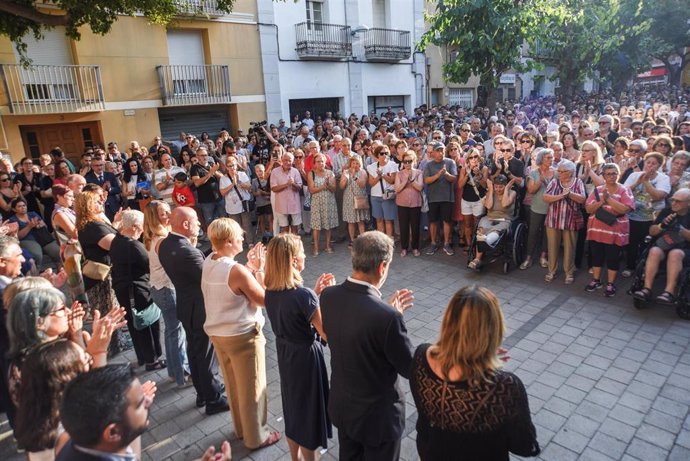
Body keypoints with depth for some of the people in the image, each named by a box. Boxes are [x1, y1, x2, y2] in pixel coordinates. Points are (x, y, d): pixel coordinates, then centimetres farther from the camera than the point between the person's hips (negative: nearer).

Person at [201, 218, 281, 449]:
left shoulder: (208, 263, -3)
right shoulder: (237, 270, -28)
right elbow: (264, 299, -18)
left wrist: (249, 266, 3)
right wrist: (258, 269, -13)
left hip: (217, 334, 8)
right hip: (243, 336, -8)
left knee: (233, 385, 25)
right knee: (252, 388, 12)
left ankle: (241, 428, 44)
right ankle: (256, 437, 29)